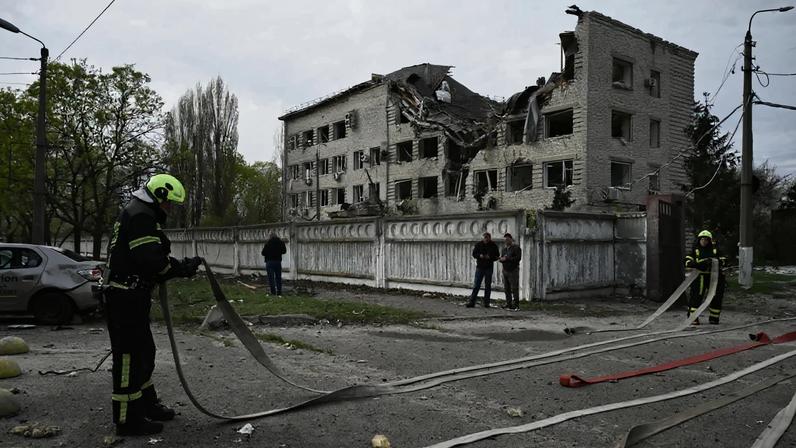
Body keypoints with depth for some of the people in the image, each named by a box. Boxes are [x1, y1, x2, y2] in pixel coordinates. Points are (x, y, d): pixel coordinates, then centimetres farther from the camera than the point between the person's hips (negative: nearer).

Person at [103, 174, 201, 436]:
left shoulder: (141, 213, 19)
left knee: (144, 352, 20)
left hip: (130, 296, 11)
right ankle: (128, 420, 5)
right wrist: (183, 269, -11)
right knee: (129, 356, -4)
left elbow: (148, 257, 18)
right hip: (126, 297, -11)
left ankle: (147, 404, 33)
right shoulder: (140, 216, -16)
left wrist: (178, 266, 5)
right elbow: (151, 259, -24)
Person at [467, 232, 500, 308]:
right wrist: (479, 256, -14)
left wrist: (490, 257, -16)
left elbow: (497, 256, 3)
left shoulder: (493, 245, 1)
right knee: (476, 285, 0)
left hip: (489, 268, 0)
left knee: (488, 286, 5)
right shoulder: (478, 244, 2)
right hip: (479, 267, 0)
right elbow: (474, 254, 6)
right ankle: (472, 302, 2)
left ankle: (486, 303, 12)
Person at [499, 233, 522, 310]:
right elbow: (501, 258, 19)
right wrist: (501, 259, -6)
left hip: (513, 271, -6)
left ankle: (516, 304, -3)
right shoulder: (504, 248, 16)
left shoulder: (516, 248, -4)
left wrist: (507, 259, -16)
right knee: (507, 288, 7)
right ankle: (508, 303, 13)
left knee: (514, 288, -7)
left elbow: (518, 258, -15)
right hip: (505, 270, 6)